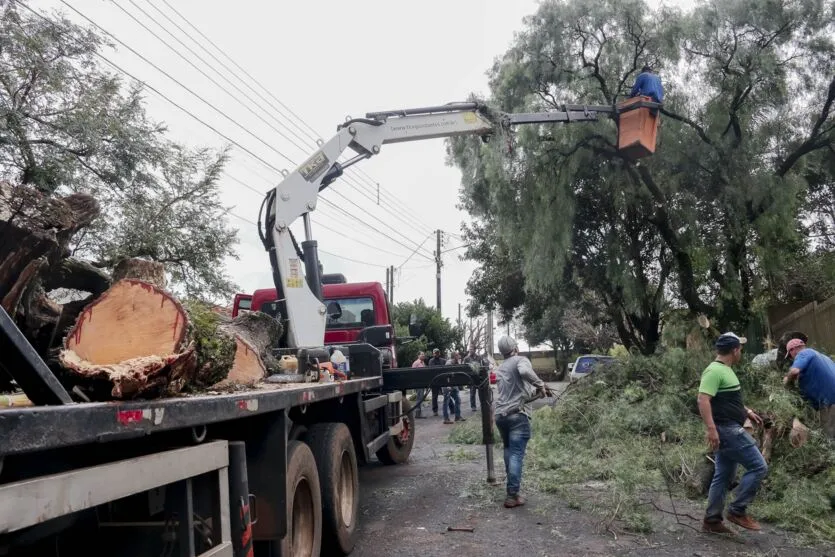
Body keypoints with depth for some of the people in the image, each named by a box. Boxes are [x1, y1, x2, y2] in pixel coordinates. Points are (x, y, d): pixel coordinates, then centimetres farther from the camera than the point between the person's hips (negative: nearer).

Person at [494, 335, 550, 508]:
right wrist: (541, 385, -16)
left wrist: (535, 391, 22)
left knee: (508, 451, 23)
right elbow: (525, 372, -27)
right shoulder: (520, 360, -3)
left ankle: (512, 486, 32)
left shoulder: (500, 368, 20)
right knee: (516, 454, -7)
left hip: (500, 414, 7)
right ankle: (512, 495, -10)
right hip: (517, 415, -7)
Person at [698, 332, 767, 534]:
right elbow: (703, 400, -26)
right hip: (727, 429, -11)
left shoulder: (725, 370, 16)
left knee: (724, 476, 11)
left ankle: (712, 521, 15)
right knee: (758, 467, -7)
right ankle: (737, 510, -1)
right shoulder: (715, 371, -17)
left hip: (730, 429, 11)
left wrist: (747, 412, 27)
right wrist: (711, 429, -31)